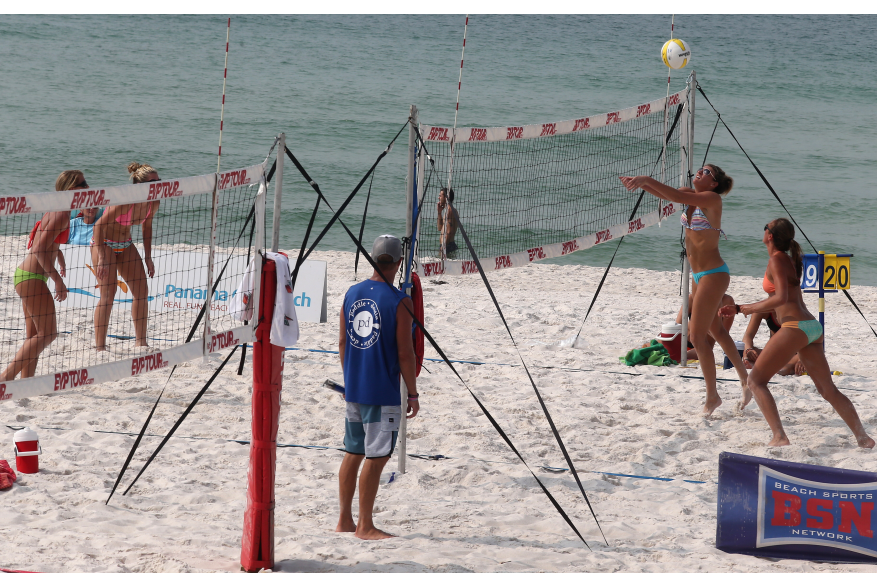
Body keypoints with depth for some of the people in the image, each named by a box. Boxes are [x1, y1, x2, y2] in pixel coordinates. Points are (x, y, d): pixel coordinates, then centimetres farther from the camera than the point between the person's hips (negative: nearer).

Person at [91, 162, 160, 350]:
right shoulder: (124, 201, -30)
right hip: (104, 243, -7)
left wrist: (148, 257, 10)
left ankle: (140, 343, 13)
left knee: (142, 291, 4)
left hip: (125, 245, 8)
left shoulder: (153, 204, -8)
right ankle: (99, 348, -9)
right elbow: (98, 225, -27)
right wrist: (102, 259, -29)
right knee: (108, 294, -12)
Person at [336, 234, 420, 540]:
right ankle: (365, 526, 3)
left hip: (354, 388, 7)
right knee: (376, 457, 0)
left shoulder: (352, 294, 5)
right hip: (383, 393, -6)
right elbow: (405, 353, -13)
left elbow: (342, 342, 11)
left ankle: (344, 520, 21)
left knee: (353, 453, 15)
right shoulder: (400, 302, -13)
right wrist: (413, 393, -4)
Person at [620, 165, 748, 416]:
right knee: (716, 330, 21)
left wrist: (647, 180, -34)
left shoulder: (712, 198, -16)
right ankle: (745, 378, 34)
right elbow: (664, 194, -4)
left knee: (697, 335, -7)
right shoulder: (691, 195, 7)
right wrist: (640, 183, -22)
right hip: (699, 274, 10)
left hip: (713, 273, -10)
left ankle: (712, 395, 3)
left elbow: (677, 197, -31)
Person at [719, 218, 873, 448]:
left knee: (756, 380, -2)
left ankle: (779, 437, -16)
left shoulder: (777, 260, -5)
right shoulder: (790, 260, 22)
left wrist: (751, 308, -5)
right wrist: (738, 309, 27)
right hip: (813, 326, 9)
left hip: (795, 326, -9)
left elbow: (781, 298, -17)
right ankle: (862, 436, 6)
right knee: (828, 390, 12)